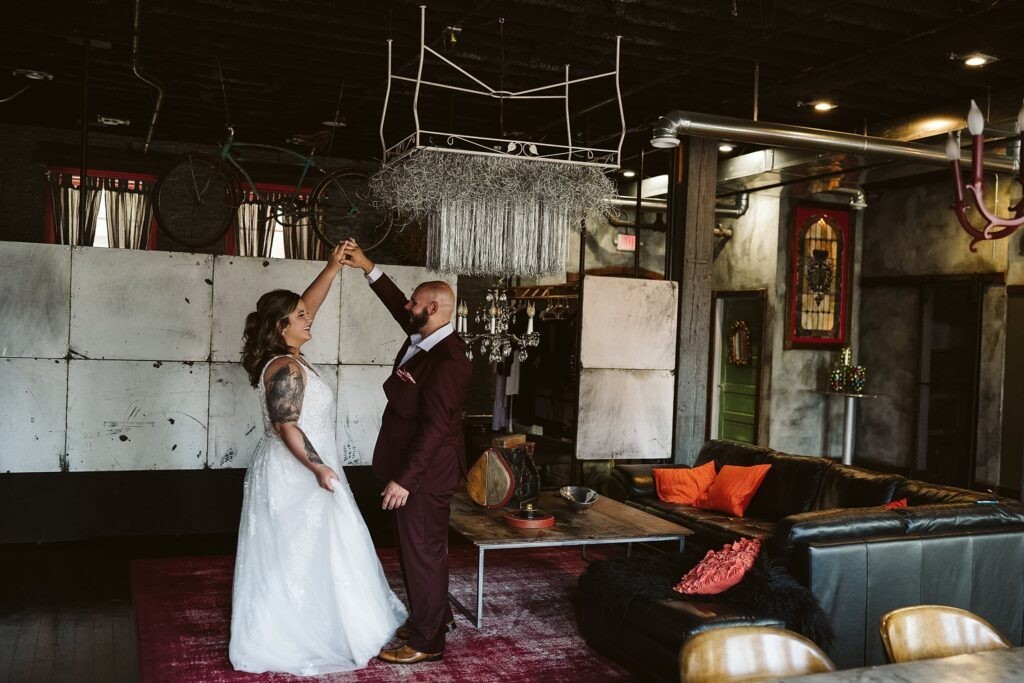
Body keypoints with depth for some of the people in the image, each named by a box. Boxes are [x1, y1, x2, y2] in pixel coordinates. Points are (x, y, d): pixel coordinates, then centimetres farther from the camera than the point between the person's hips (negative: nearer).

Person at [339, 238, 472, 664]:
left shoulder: (448, 362, -25)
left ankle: (427, 642, 15)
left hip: (425, 473, -10)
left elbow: (434, 428, -26)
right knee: (417, 546, 21)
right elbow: (397, 305, 21)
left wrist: (404, 480, -24)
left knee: (422, 550, 2)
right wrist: (367, 268, 16)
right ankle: (435, 616, 38)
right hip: (413, 464, 10)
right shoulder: (425, 337, 3)